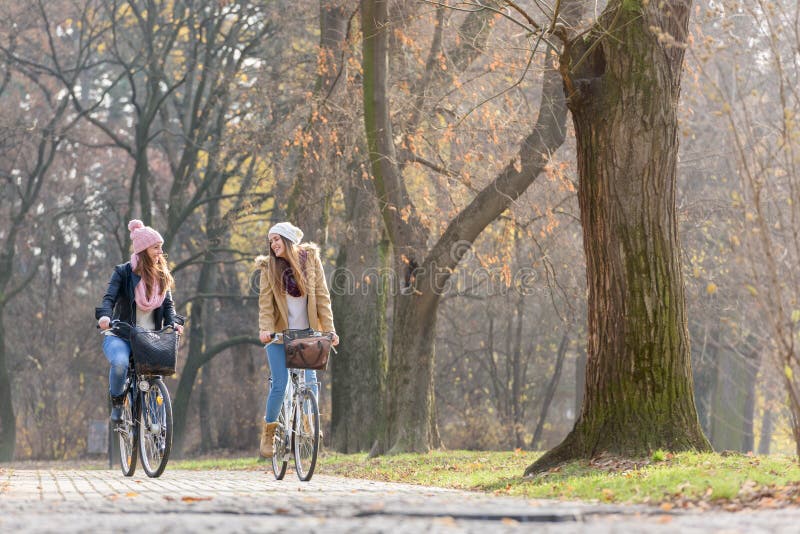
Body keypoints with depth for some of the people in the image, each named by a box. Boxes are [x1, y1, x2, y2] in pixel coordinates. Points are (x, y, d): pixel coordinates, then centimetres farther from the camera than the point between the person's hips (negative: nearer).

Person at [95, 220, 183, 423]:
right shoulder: (123, 272, -2)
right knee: (120, 363, -34)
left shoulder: (162, 276, 10)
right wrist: (104, 316, -35)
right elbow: (109, 298, -13)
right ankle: (116, 403, -8)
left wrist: (173, 323, -14)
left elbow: (168, 304, 8)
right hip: (120, 336, -4)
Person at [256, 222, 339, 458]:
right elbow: (265, 302, -6)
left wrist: (329, 329, -8)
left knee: (310, 381, -9)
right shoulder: (269, 266, 0)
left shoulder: (310, 258, 1)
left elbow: (322, 296, -1)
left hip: (306, 333, 1)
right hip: (279, 333, -1)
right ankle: (268, 431, 10)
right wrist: (265, 329, -22)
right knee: (279, 385, -7)